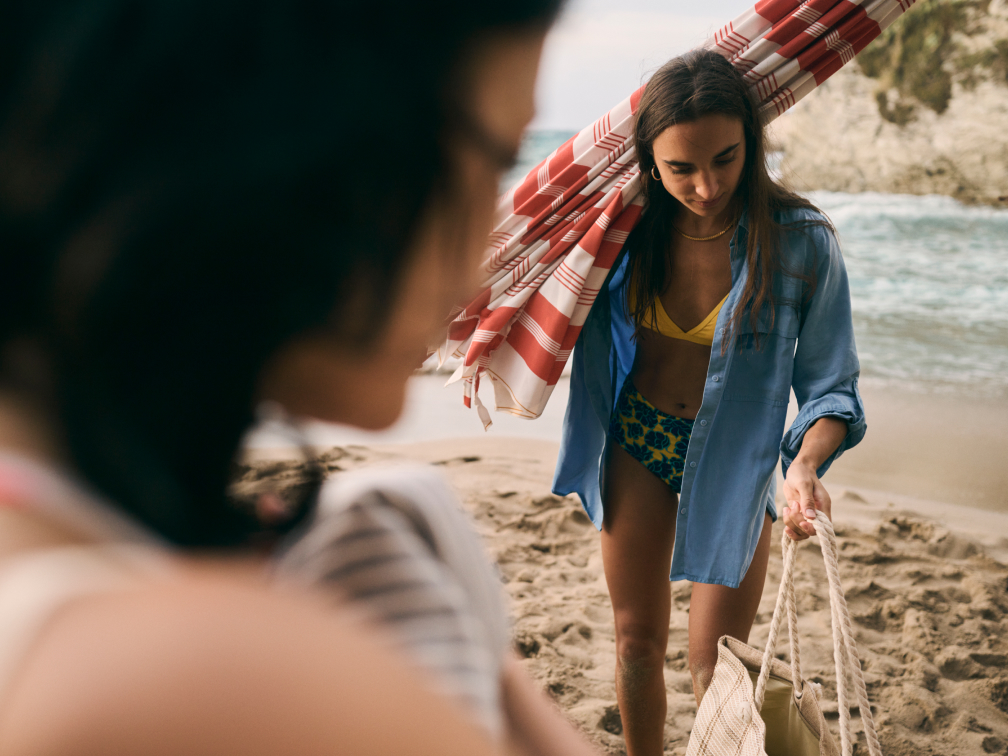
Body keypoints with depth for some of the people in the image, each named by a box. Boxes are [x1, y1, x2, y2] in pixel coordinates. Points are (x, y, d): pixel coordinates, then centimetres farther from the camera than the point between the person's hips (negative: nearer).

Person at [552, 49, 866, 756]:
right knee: (638, 642, 14)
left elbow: (831, 387, -16)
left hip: (733, 458, -3)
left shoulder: (802, 242, -21)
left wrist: (805, 465, -33)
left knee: (716, 670, 1)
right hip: (635, 441, 3)